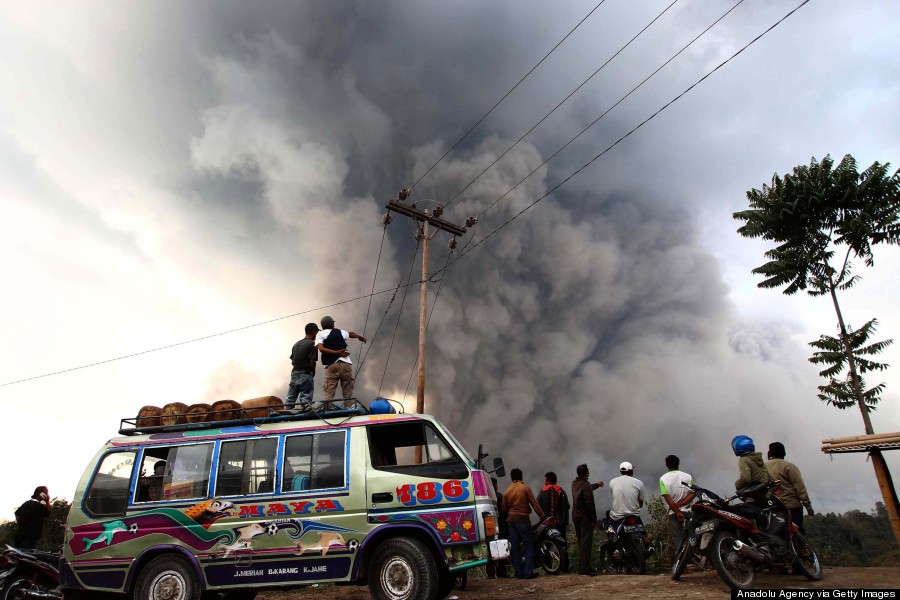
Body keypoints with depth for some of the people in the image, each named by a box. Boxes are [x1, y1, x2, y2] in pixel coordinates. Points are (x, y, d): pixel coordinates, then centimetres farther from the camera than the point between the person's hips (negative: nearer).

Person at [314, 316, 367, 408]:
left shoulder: (320, 334, 8)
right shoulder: (340, 332, 15)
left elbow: (321, 348, -10)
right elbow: (351, 334, 36)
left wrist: (337, 352, -8)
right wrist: (360, 337, 55)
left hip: (331, 366, -1)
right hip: (345, 364, 2)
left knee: (329, 394, -2)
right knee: (348, 393, 6)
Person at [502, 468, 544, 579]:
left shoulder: (507, 491, 7)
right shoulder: (525, 488, -7)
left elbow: (504, 507, 10)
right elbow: (534, 504, -8)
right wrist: (542, 516, -1)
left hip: (511, 520, 5)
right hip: (523, 519, -5)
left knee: (515, 547, 7)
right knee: (529, 545, 1)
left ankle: (519, 572, 7)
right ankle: (528, 572, -6)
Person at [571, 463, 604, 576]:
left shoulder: (575, 483, 8)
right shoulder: (586, 485, -19)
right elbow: (590, 504, -21)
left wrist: (596, 485, 43)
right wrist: (594, 520, -13)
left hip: (575, 516, 8)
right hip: (585, 518, -8)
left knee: (581, 542, 16)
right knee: (586, 543, -5)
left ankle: (583, 566, 23)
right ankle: (584, 569, -6)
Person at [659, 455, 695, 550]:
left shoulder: (663, 479, -3)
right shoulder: (688, 476, 3)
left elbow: (667, 498, -13)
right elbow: (693, 493, -8)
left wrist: (677, 512, -13)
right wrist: (679, 504, -11)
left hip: (673, 513, -2)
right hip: (687, 511, 2)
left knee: (677, 538, 2)